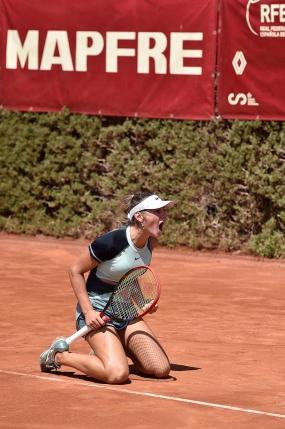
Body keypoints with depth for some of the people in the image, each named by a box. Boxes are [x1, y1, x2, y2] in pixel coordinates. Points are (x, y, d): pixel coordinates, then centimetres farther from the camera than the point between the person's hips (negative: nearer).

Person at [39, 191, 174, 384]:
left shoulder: (150, 242, -3)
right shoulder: (112, 241, -25)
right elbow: (76, 270, -13)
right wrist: (88, 312, -18)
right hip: (98, 311, -7)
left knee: (162, 370, -5)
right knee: (118, 374, -26)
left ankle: (113, 348, 21)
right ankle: (59, 355, -2)